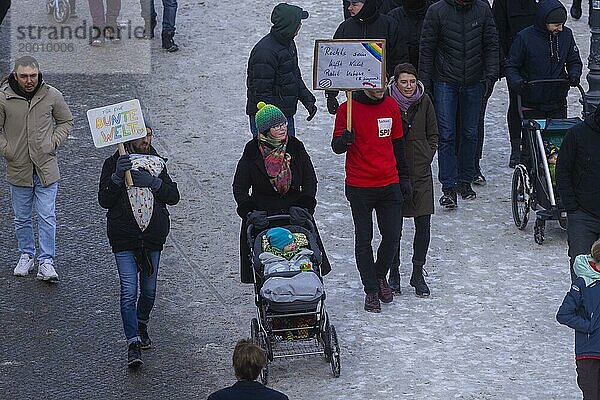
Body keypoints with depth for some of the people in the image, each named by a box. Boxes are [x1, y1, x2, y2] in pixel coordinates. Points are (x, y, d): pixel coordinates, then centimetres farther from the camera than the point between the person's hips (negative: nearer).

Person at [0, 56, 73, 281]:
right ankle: (26, 255, 30)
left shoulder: (52, 96, -6)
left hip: (46, 167, -1)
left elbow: (66, 122, 10)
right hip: (18, 169, 1)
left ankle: (46, 262, 1)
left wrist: (53, 143, -2)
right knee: (22, 218, 13)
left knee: (47, 217, -4)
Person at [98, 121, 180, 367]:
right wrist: (117, 177, -24)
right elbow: (104, 201, -9)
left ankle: (142, 325, 39)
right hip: (124, 238, -4)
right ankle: (133, 343, -12)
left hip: (153, 236, 4)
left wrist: (153, 182, -17)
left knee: (149, 290, 13)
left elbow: (173, 197, 0)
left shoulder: (157, 162, 8)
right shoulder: (114, 163, -2)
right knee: (129, 291, -11)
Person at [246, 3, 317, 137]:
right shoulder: (265, 51, -23)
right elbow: (262, 91, -23)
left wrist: (308, 100, 15)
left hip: (286, 114, 10)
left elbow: (295, 76, 22)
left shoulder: (289, 44, 9)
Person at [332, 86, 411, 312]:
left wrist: (404, 178, 16)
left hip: (389, 185, 3)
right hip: (359, 188, -3)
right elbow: (336, 147, -5)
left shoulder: (391, 106, 5)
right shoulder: (348, 109, -8)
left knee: (392, 237, 2)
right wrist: (344, 141, -28)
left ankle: (380, 276, 28)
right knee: (363, 240, 4)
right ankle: (371, 291, 16)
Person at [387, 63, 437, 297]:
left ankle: (417, 273, 14)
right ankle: (394, 273, 16)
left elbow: (433, 135, 12)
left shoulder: (424, 101, 1)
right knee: (394, 226, 2)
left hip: (420, 172, 2)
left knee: (423, 224, 1)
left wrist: (426, 159, 2)